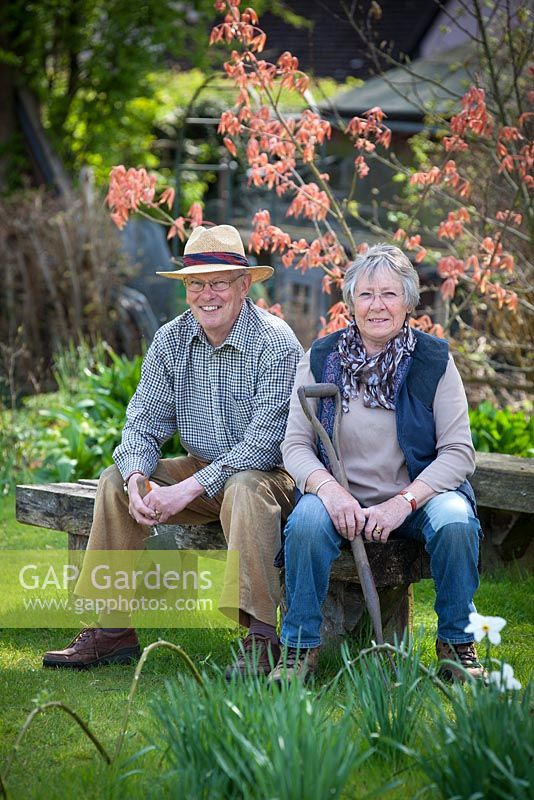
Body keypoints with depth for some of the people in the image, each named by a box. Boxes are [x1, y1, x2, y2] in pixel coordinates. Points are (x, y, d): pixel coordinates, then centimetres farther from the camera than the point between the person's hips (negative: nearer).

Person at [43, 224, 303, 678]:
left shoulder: (275, 343, -18)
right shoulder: (171, 341, 0)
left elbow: (264, 442, -24)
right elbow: (143, 425, -2)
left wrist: (190, 488, -29)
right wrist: (137, 480, -24)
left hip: (270, 476, -6)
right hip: (201, 470, 6)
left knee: (244, 487, -38)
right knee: (116, 480, -10)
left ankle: (261, 640, -38)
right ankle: (110, 630, -8)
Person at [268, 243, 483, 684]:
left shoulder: (434, 359, -3)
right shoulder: (321, 358, -1)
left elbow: (458, 452, -7)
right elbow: (295, 444, -2)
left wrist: (403, 502, -21)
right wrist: (329, 489, -23)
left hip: (419, 494, 0)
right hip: (342, 498, 0)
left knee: (455, 522, -30)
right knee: (307, 520, -31)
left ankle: (456, 642, -8)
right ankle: (300, 647, -13)